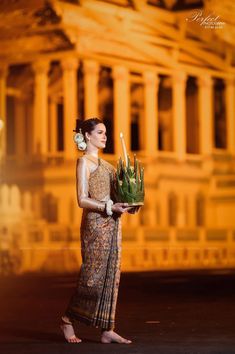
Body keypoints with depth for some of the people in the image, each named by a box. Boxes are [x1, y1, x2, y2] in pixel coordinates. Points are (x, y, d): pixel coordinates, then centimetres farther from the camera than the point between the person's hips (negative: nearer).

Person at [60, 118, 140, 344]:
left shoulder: (101, 162, 19)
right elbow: (82, 200, -14)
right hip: (95, 223, -8)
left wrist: (127, 206, 6)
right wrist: (110, 207, -21)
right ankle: (68, 320, 11)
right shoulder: (84, 162, -7)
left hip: (111, 223, 8)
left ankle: (107, 330, 5)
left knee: (111, 275, 4)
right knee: (94, 274, -5)